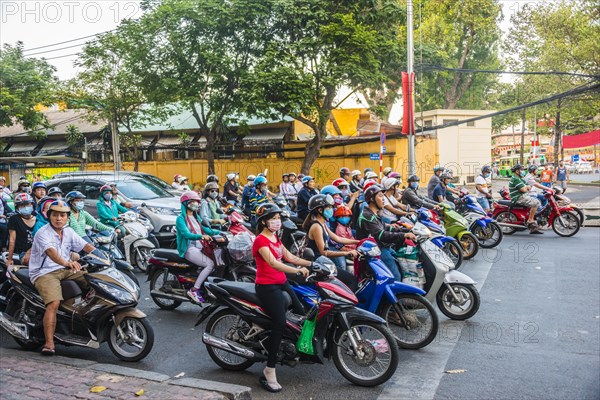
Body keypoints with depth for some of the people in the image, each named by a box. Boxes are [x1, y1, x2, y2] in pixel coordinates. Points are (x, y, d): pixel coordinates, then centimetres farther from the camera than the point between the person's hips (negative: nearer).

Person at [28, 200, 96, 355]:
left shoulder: (69, 232, 10)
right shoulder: (43, 233, -13)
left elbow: (85, 246, 6)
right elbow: (51, 252, -32)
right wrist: (66, 262, -51)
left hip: (65, 270, 7)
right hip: (44, 273, -7)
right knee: (54, 303, -27)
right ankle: (49, 343, -24)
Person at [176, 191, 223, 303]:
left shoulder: (197, 217, 20)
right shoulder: (181, 218, -6)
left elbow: (205, 229, 15)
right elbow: (186, 234, -21)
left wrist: (219, 233, -1)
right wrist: (202, 236, -38)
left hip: (200, 247, 8)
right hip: (189, 249, -8)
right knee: (210, 264, -27)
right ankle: (194, 290, -21)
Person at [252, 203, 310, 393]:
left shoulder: (275, 238, 15)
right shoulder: (261, 240, -15)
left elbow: (290, 257, 14)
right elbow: (273, 263, -29)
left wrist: (314, 263, 4)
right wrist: (298, 270, -39)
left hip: (282, 283, 10)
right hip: (267, 287, -10)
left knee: (302, 313, 7)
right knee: (280, 323, -22)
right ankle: (269, 371, -16)